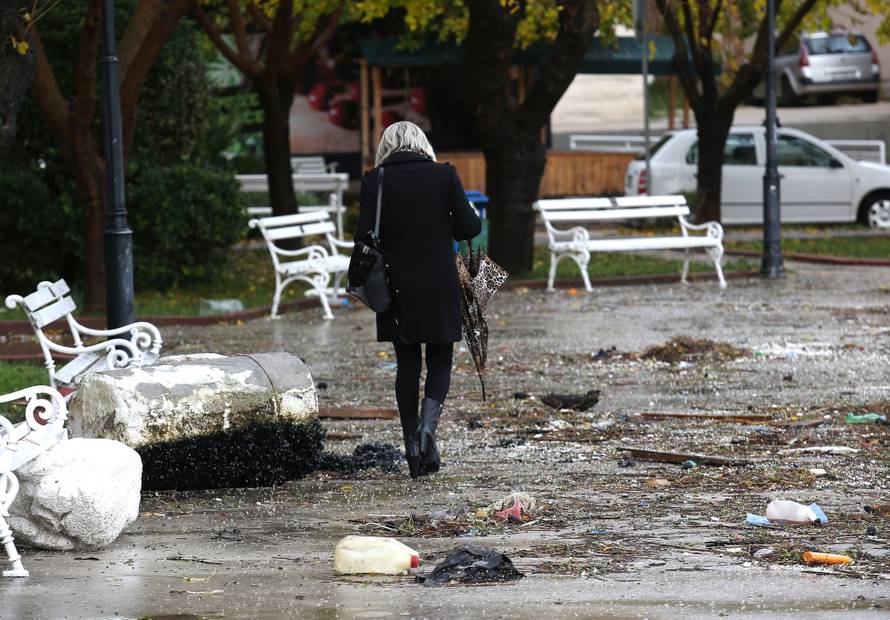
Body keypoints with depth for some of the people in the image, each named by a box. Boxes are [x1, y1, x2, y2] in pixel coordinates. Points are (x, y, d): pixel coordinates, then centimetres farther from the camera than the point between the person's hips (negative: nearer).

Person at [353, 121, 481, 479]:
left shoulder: (374, 181, -4)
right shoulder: (445, 175, -4)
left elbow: (364, 237, -8)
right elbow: (469, 227, -4)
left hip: (396, 288, 1)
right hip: (440, 286, -1)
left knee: (407, 363, 10)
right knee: (440, 361, 10)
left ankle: (412, 448, 10)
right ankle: (428, 424, -14)